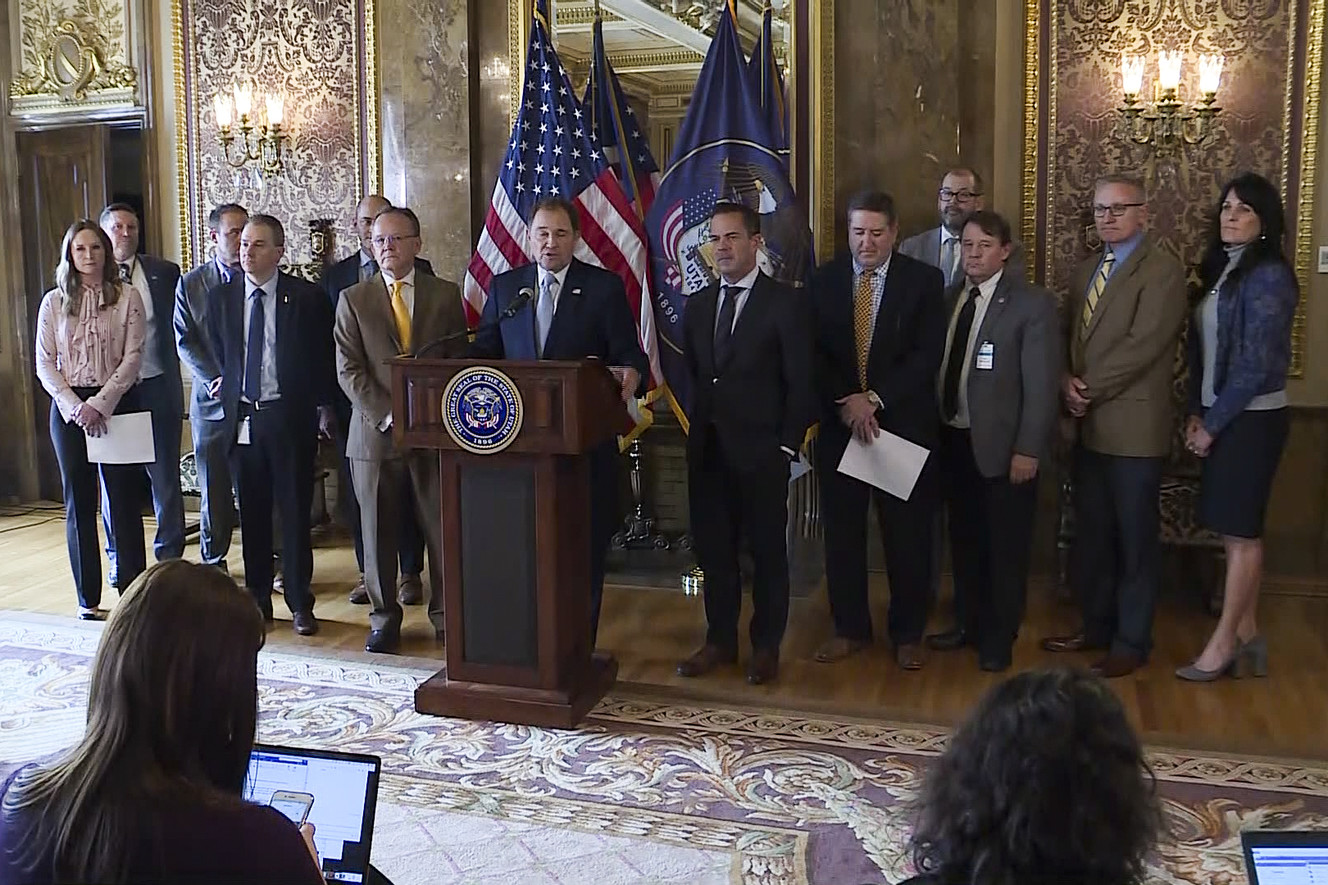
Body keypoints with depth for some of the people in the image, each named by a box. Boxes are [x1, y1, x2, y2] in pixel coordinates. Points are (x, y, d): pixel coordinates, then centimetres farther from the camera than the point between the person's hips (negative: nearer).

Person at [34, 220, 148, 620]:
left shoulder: (127, 296, 1)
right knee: (78, 503, 6)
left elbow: (132, 357, -5)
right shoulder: (54, 302, 7)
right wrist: (74, 406, -10)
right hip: (69, 408, 2)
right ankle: (88, 597, 13)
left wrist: (100, 404, -13)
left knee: (124, 499, -1)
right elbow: (44, 364, 3)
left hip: (116, 404, -2)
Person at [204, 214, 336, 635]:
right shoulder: (221, 296, 6)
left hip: (290, 415, -3)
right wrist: (222, 381, 10)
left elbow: (323, 357, 4)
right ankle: (257, 598, 21)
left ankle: (300, 604, 11)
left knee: (295, 512, 2)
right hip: (242, 416, 3)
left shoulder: (306, 297, -3)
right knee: (252, 513, 9)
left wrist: (324, 408, 4)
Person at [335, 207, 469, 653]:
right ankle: (384, 617, 20)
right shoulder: (353, 300, 6)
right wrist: (387, 416, -12)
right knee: (378, 532, 6)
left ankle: (446, 615, 16)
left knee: (444, 529, 3)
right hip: (375, 433, 0)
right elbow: (349, 371, 0)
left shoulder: (445, 295, 8)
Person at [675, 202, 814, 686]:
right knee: (713, 547, 11)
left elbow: (800, 382, -6)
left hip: (761, 450, -5)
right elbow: (692, 374, 15)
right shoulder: (698, 304, 11)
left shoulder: (786, 303, -5)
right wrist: (698, 426, 5)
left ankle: (766, 646, 19)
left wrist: (787, 445, -9)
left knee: (767, 549, 6)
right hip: (707, 448, 5)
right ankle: (720, 640, 24)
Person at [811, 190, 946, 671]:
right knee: (842, 531, 9)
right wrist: (844, 402, -12)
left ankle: (908, 634, 20)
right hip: (838, 423, 2)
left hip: (904, 424, -2)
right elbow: (814, 352, 2)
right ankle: (850, 628, 24)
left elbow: (927, 355, -9)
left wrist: (874, 399, -16)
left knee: (908, 533, 5)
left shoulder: (924, 280, -2)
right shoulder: (824, 280, 5)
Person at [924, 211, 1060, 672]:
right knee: (964, 541, 18)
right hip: (953, 440, 5)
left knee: (1005, 548, 7)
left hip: (1001, 446, -5)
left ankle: (999, 639, 22)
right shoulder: (948, 297, 7)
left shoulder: (1033, 304, -9)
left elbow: (1041, 384, -12)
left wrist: (1029, 449, -16)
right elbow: (936, 367, 8)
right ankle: (968, 624, 34)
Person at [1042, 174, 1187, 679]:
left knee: (1135, 539, 4)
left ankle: (1131, 642, 15)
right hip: (1089, 426, 7)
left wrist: (1090, 389, -13)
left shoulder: (1162, 271, -9)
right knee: (1091, 535, 14)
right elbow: (1067, 336, 14)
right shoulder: (1085, 270, 16)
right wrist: (1068, 383, -4)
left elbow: (1142, 345, -18)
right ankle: (1097, 627, 28)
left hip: (1133, 427, -7)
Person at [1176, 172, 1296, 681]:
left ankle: (1224, 642, 9)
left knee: (1241, 531, 0)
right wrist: (1196, 412, 4)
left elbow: (1256, 363, -18)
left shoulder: (1268, 275, -14)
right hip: (1220, 415, 8)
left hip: (1251, 419, -8)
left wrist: (1212, 424, -14)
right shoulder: (1219, 269, 11)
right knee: (1234, 530, 11)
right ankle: (1246, 637, 20)